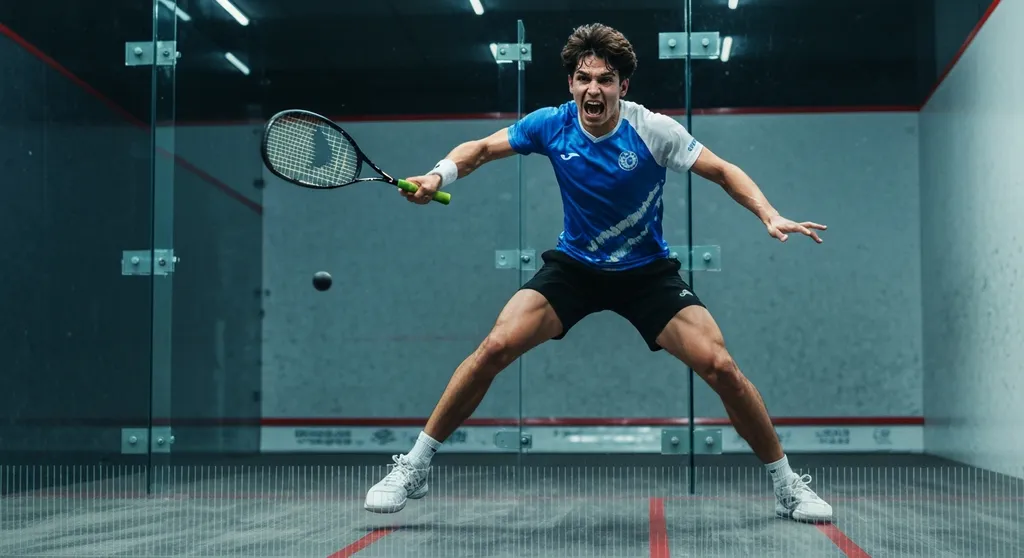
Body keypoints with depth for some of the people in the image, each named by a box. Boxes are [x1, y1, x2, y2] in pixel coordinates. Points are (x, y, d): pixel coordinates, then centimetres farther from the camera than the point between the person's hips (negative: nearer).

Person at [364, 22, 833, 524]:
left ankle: (788, 486, 6)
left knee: (721, 368, -15)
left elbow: (724, 171, -9)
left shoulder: (653, 130, -17)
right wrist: (439, 175, -21)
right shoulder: (551, 125, -11)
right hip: (573, 266, 1)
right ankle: (412, 470, -3)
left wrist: (770, 216, -24)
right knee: (495, 348, -18)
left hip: (648, 272, -1)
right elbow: (480, 149, -1)